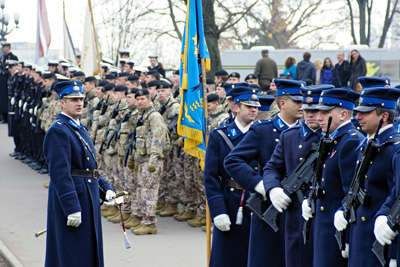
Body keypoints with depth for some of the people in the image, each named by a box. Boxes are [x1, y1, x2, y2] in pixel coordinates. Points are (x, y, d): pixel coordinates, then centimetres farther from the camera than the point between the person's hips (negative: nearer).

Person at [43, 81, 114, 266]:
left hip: (88, 198, 10)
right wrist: (72, 208, -25)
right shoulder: (58, 131, -15)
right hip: (71, 197, -10)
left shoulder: (80, 129, 16)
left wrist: (106, 188, 10)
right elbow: (60, 173, -21)